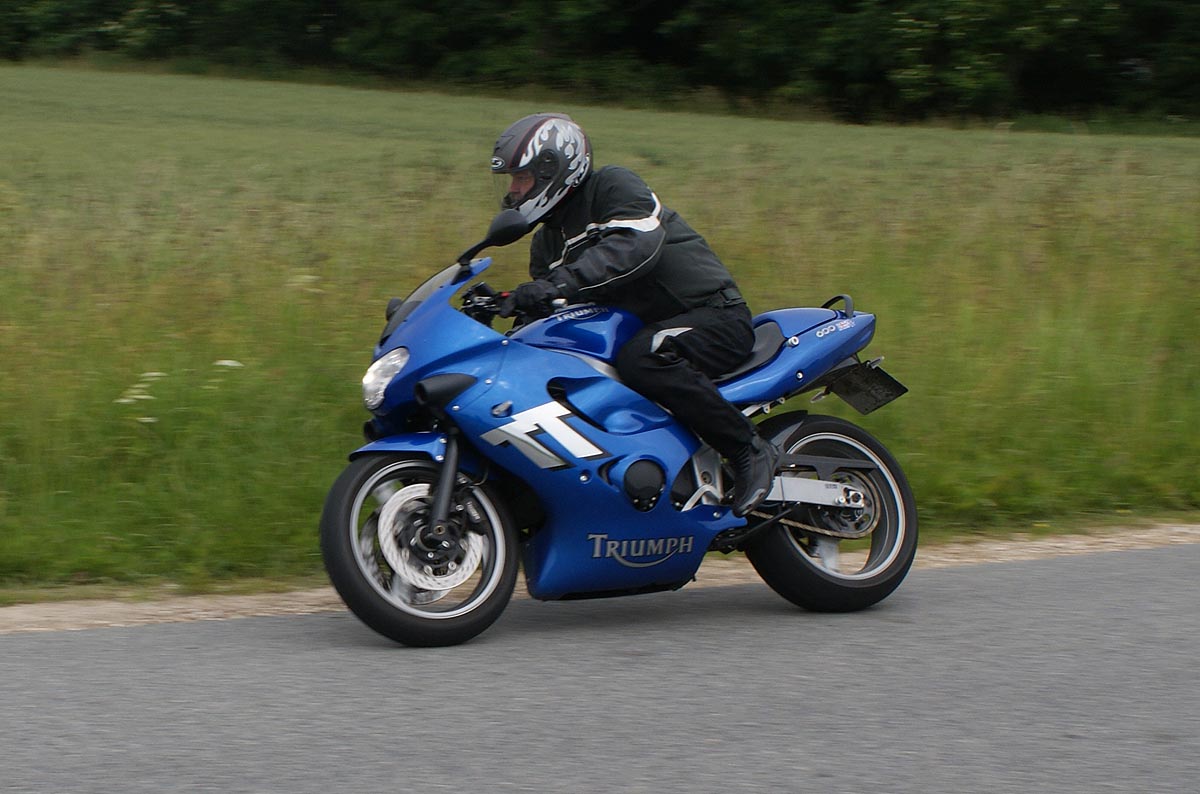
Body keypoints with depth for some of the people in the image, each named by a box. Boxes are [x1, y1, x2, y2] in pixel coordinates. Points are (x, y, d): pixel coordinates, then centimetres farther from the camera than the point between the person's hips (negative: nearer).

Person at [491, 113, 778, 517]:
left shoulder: (613, 185, -11)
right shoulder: (546, 242, 16)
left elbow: (639, 243, -31)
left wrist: (558, 283, -41)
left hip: (716, 318, -9)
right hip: (644, 329, 9)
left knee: (641, 359, -39)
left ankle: (749, 449, -26)